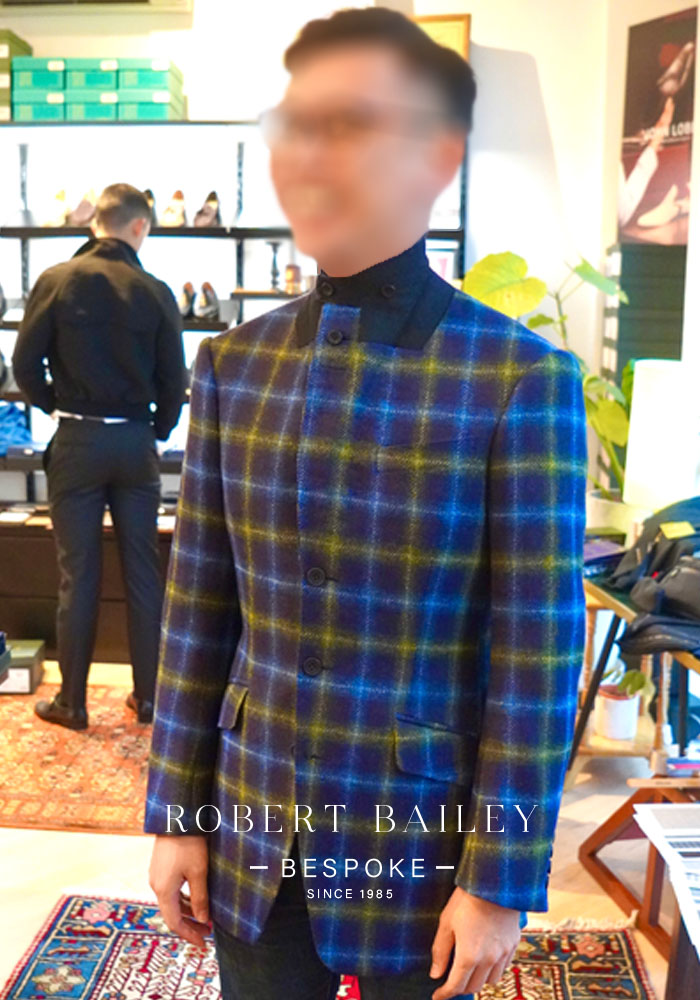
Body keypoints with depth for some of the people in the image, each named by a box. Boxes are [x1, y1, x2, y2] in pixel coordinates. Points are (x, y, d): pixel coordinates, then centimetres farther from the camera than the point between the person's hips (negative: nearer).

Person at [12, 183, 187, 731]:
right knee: (144, 573, 9)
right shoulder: (155, 291, -3)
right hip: (135, 442, 1)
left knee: (78, 575, 6)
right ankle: (148, 696, 18)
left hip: (77, 442, -1)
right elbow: (174, 380, -1)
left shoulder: (56, 280, -5)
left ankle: (72, 702, 15)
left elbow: (25, 364, -4)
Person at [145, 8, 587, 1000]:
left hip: (419, 842, -3)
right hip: (253, 838, 4)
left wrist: (501, 881, -8)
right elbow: (196, 610, 2)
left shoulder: (521, 379, -14)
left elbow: (537, 657, -12)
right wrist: (176, 812, 5)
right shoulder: (234, 364, -2)